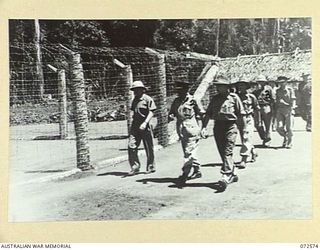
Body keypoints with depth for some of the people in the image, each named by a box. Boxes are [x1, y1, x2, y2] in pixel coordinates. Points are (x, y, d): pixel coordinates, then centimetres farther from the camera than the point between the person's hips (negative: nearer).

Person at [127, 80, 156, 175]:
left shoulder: (148, 99, -6)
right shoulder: (135, 100, 15)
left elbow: (151, 112, -13)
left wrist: (145, 123, -25)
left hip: (145, 127, -6)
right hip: (135, 126, 6)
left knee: (149, 148, 4)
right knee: (131, 146, -6)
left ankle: (151, 167, 18)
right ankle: (135, 166, 0)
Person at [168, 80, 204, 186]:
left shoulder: (192, 100, -5)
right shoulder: (176, 101, 12)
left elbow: (201, 114, 0)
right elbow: (171, 112, 16)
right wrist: (170, 116, -4)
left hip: (191, 129, -7)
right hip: (181, 130, 7)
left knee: (189, 152, -9)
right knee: (190, 152, 15)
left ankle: (184, 174, -9)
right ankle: (197, 171, 28)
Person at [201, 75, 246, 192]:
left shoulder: (234, 97, -1)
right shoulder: (215, 99, 11)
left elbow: (241, 114, 1)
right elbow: (208, 114, 7)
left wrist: (244, 128, -1)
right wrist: (204, 127, -5)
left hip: (230, 126, -5)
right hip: (218, 126, 5)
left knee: (227, 152, -15)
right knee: (222, 153, 10)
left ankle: (226, 176, -23)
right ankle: (232, 174, 26)